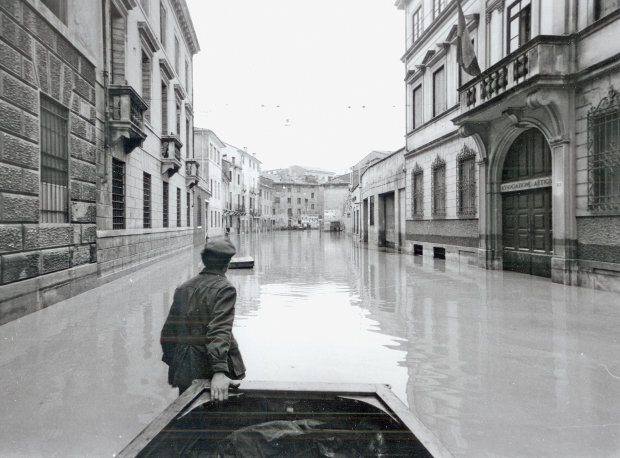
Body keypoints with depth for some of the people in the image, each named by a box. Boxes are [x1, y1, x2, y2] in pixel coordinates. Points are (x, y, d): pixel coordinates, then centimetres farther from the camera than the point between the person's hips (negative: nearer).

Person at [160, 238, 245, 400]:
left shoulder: (182, 289, 5)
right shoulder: (224, 289, -13)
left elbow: (168, 332, 10)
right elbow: (220, 330, -25)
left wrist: (173, 365, 19)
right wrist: (219, 371, -31)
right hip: (209, 372, -5)